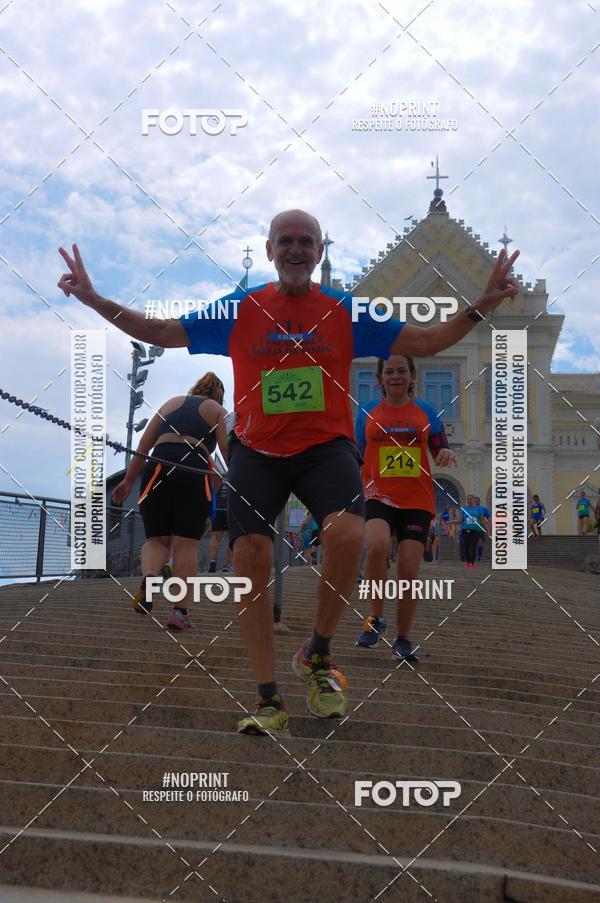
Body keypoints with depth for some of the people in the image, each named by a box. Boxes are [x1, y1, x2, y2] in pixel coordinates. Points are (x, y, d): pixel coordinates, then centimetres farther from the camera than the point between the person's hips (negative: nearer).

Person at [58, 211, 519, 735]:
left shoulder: (345, 311, 7)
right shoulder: (240, 309, 8)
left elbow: (426, 342, 8)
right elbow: (160, 333, 11)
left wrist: (482, 307, -4)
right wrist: (94, 300, 3)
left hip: (326, 447, -1)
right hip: (256, 451, 1)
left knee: (347, 534, -28)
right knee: (251, 559, -11)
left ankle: (317, 656, -2)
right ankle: (270, 700, 3)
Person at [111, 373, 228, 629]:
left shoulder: (172, 402, 27)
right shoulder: (218, 411, 19)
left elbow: (144, 445, 20)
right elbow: (227, 450, 1)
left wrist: (128, 480, 22)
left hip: (158, 467, 2)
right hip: (195, 471, -2)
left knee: (157, 539, 9)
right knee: (186, 545, 1)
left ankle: (148, 576, -23)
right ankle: (179, 612, -6)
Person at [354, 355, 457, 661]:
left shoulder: (426, 411, 10)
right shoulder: (367, 412, 9)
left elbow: (440, 451, 11)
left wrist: (445, 454, -12)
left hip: (416, 501, 1)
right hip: (379, 497, -1)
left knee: (408, 569, -5)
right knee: (377, 545, -30)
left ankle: (403, 640, 14)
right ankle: (376, 618, -10)